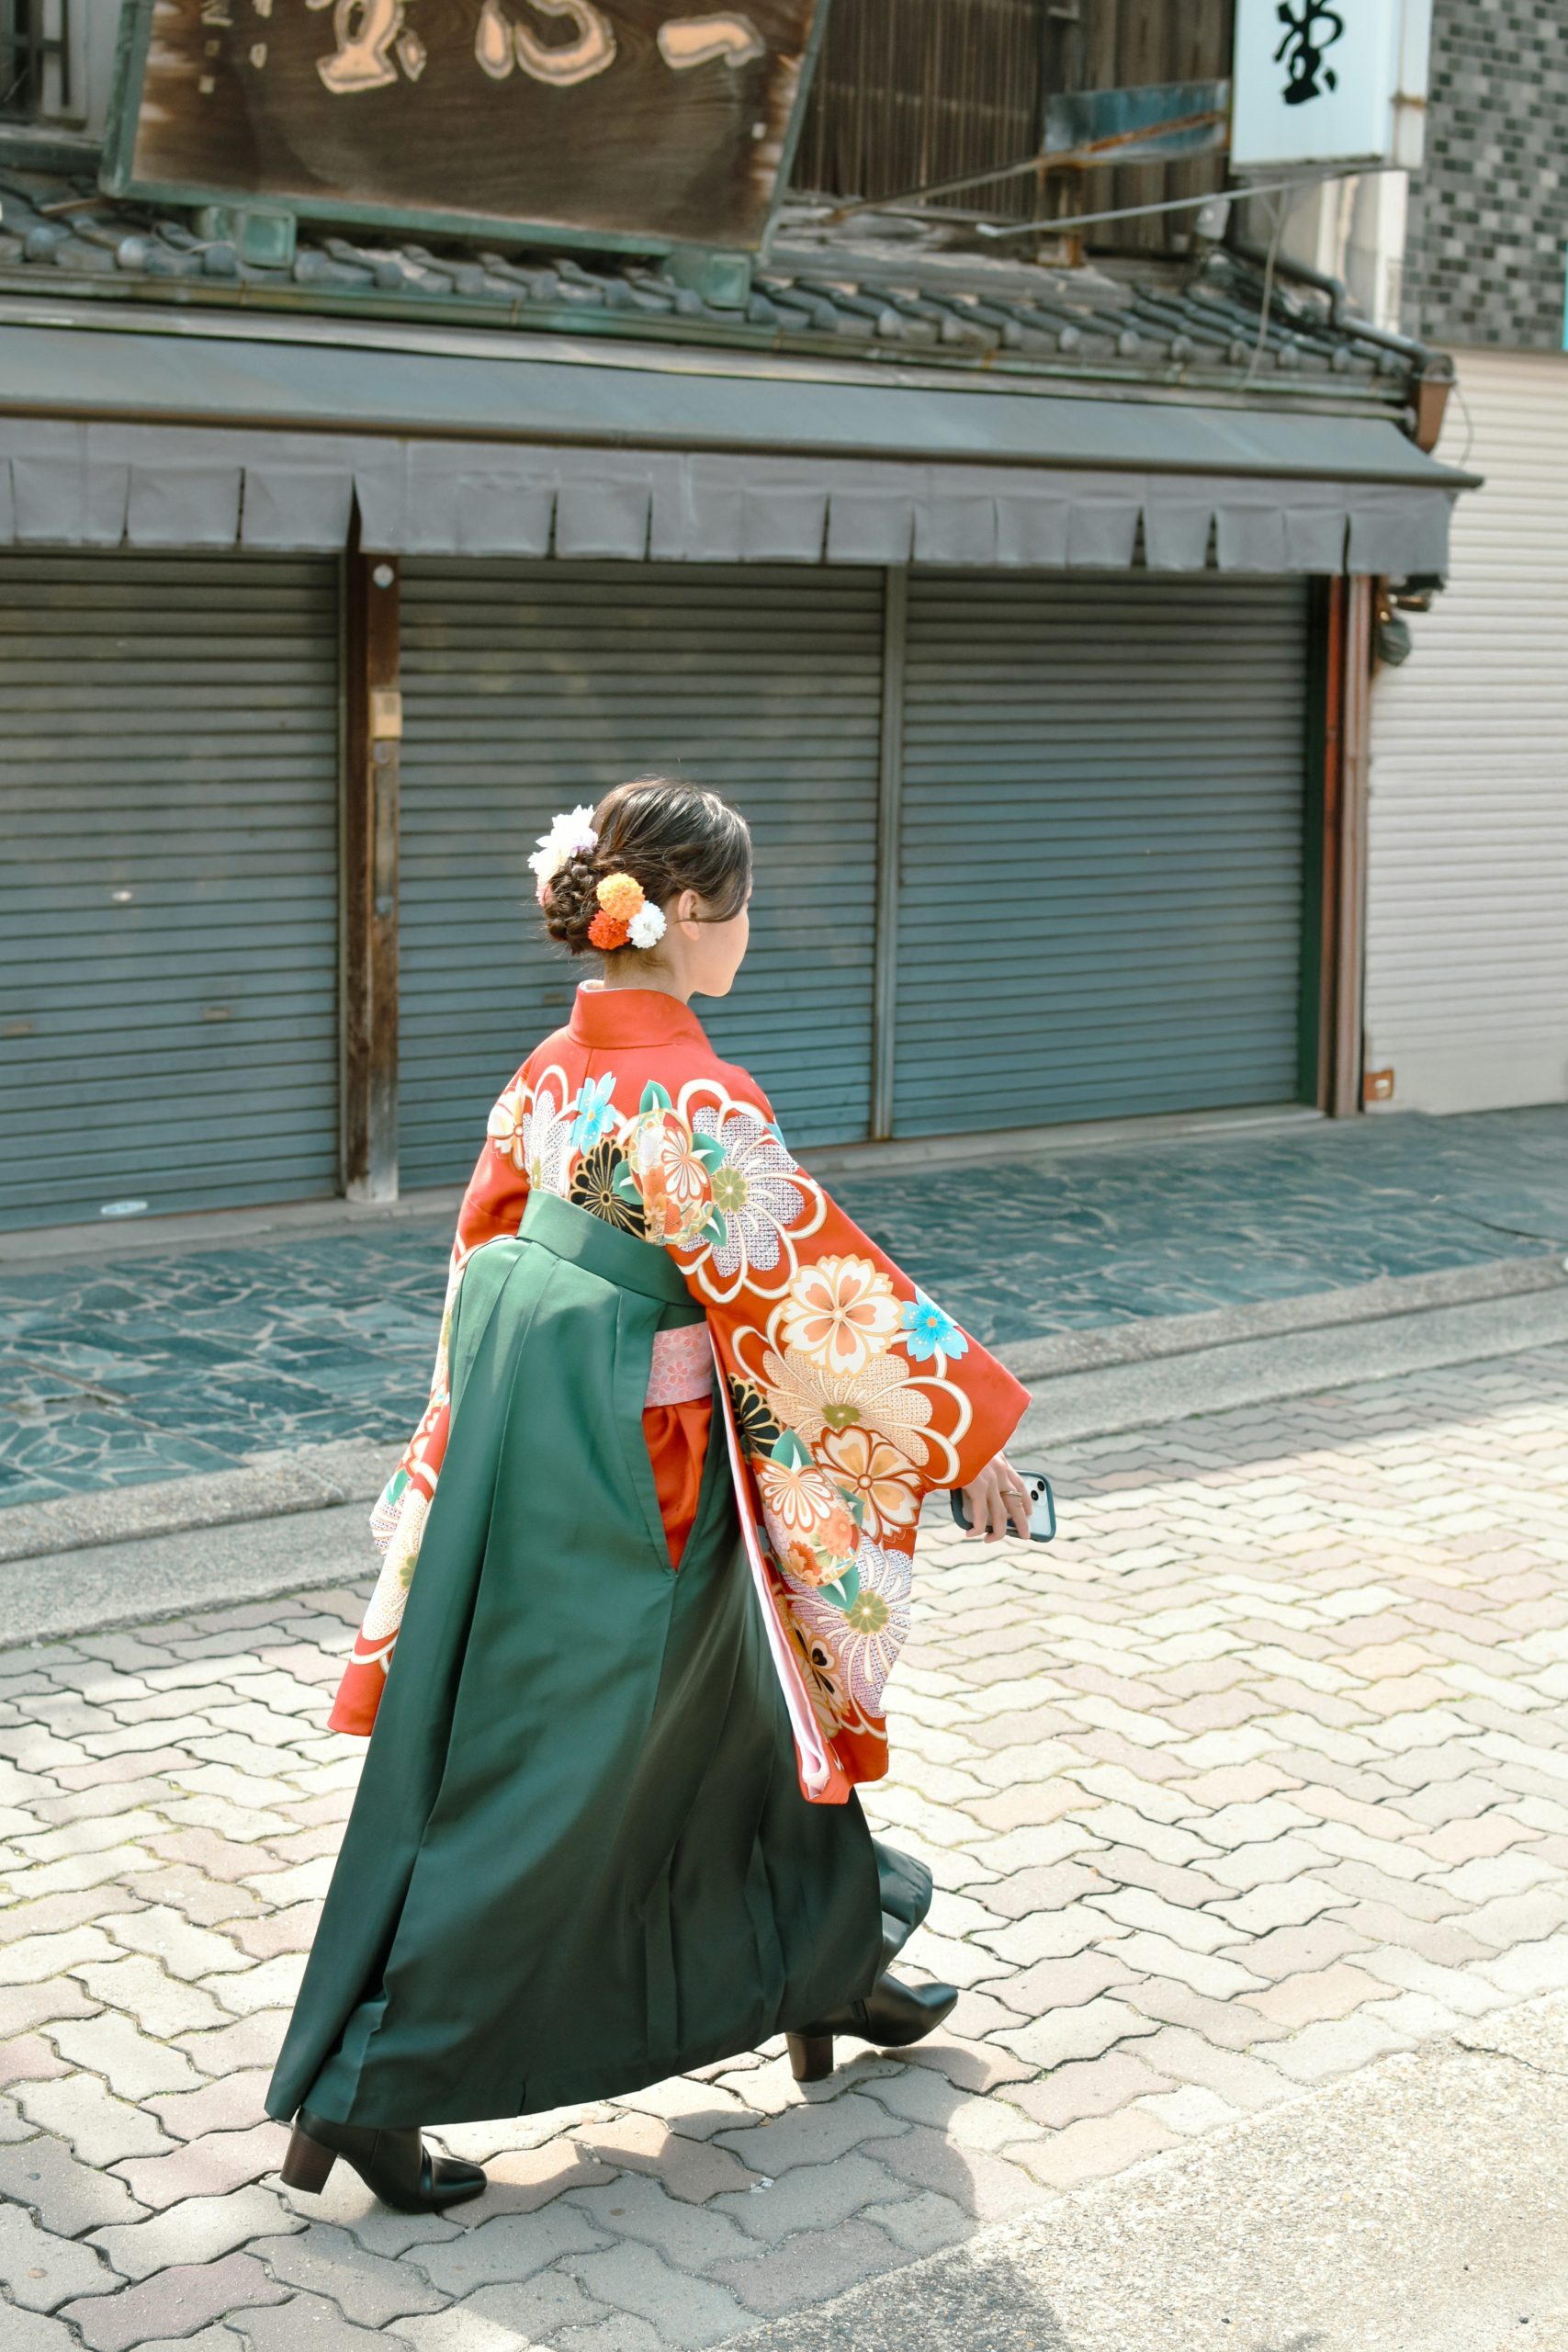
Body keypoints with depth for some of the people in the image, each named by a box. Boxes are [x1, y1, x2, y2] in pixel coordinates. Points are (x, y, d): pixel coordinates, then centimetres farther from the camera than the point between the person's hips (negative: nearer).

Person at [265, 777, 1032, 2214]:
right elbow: (821, 1291, -19)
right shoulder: (696, 1101, -22)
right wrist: (975, 1434, -10)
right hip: (623, 1477, -9)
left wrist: (512, 1429, 26)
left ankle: (830, 1974, 42)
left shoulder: (555, 1070, 4)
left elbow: (484, 1248, 13)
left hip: (534, 1443, 9)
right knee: (532, 1786, 1)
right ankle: (364, 2093, 11)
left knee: (739, 1706, 24)